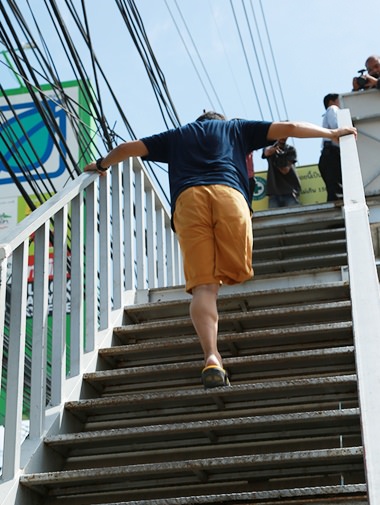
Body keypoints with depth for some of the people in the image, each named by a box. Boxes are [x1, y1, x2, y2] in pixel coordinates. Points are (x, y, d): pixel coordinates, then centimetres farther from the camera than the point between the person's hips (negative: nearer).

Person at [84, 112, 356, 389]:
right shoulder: (235, 128, 34)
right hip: (229, 194, -1)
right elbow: (288, 128, 31)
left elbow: (126, 148, 37)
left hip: (187, 199, 1)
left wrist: (101, 165, 55)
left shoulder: (175, 136, 37)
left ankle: (211, 356, -27)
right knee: (239, 271, 10)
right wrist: (331, 133, 40)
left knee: (203, 285, -11)